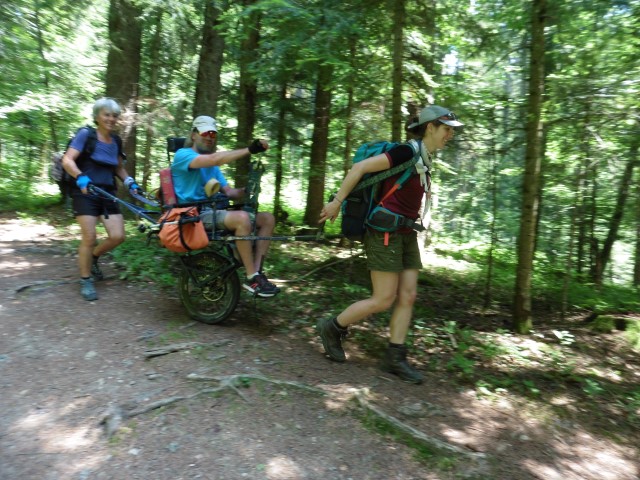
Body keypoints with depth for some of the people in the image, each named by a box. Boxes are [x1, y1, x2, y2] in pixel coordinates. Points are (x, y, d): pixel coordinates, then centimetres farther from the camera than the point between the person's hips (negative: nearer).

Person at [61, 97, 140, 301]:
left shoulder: (116, 140, 11)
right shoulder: (86, 134, -5)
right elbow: (67, 160, -14)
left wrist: (130, 182, 4)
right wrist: (81, 177, -31)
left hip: (107, 193, 5)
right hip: (85, 192, -5)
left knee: (118, 236, -6)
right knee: (89, 237, -10)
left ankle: (93, 257, 25)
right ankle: (86, 281, 9)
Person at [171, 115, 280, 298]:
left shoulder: (212, 166, 22)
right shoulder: (183, 155, -3)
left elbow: (229, 192, 11)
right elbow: (214, 159, -23)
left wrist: (246, 190, -11)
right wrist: (249, 150, -28)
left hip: (212, 212, 8)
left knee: (267, 218, -6)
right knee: (242, 218, -34)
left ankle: (256, 272, -13)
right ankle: (251, 278, -25)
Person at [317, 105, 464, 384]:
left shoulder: (424, 160, 13)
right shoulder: (406, 152, -14)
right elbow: (360, 167, -17)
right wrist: (337, 202, -15)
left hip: (405, 234, 9)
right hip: (385, 232, -9)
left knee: (408, 297, 5)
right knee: (384, 300, -5)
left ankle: (394, 359, 14)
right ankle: (332, 327, 15)